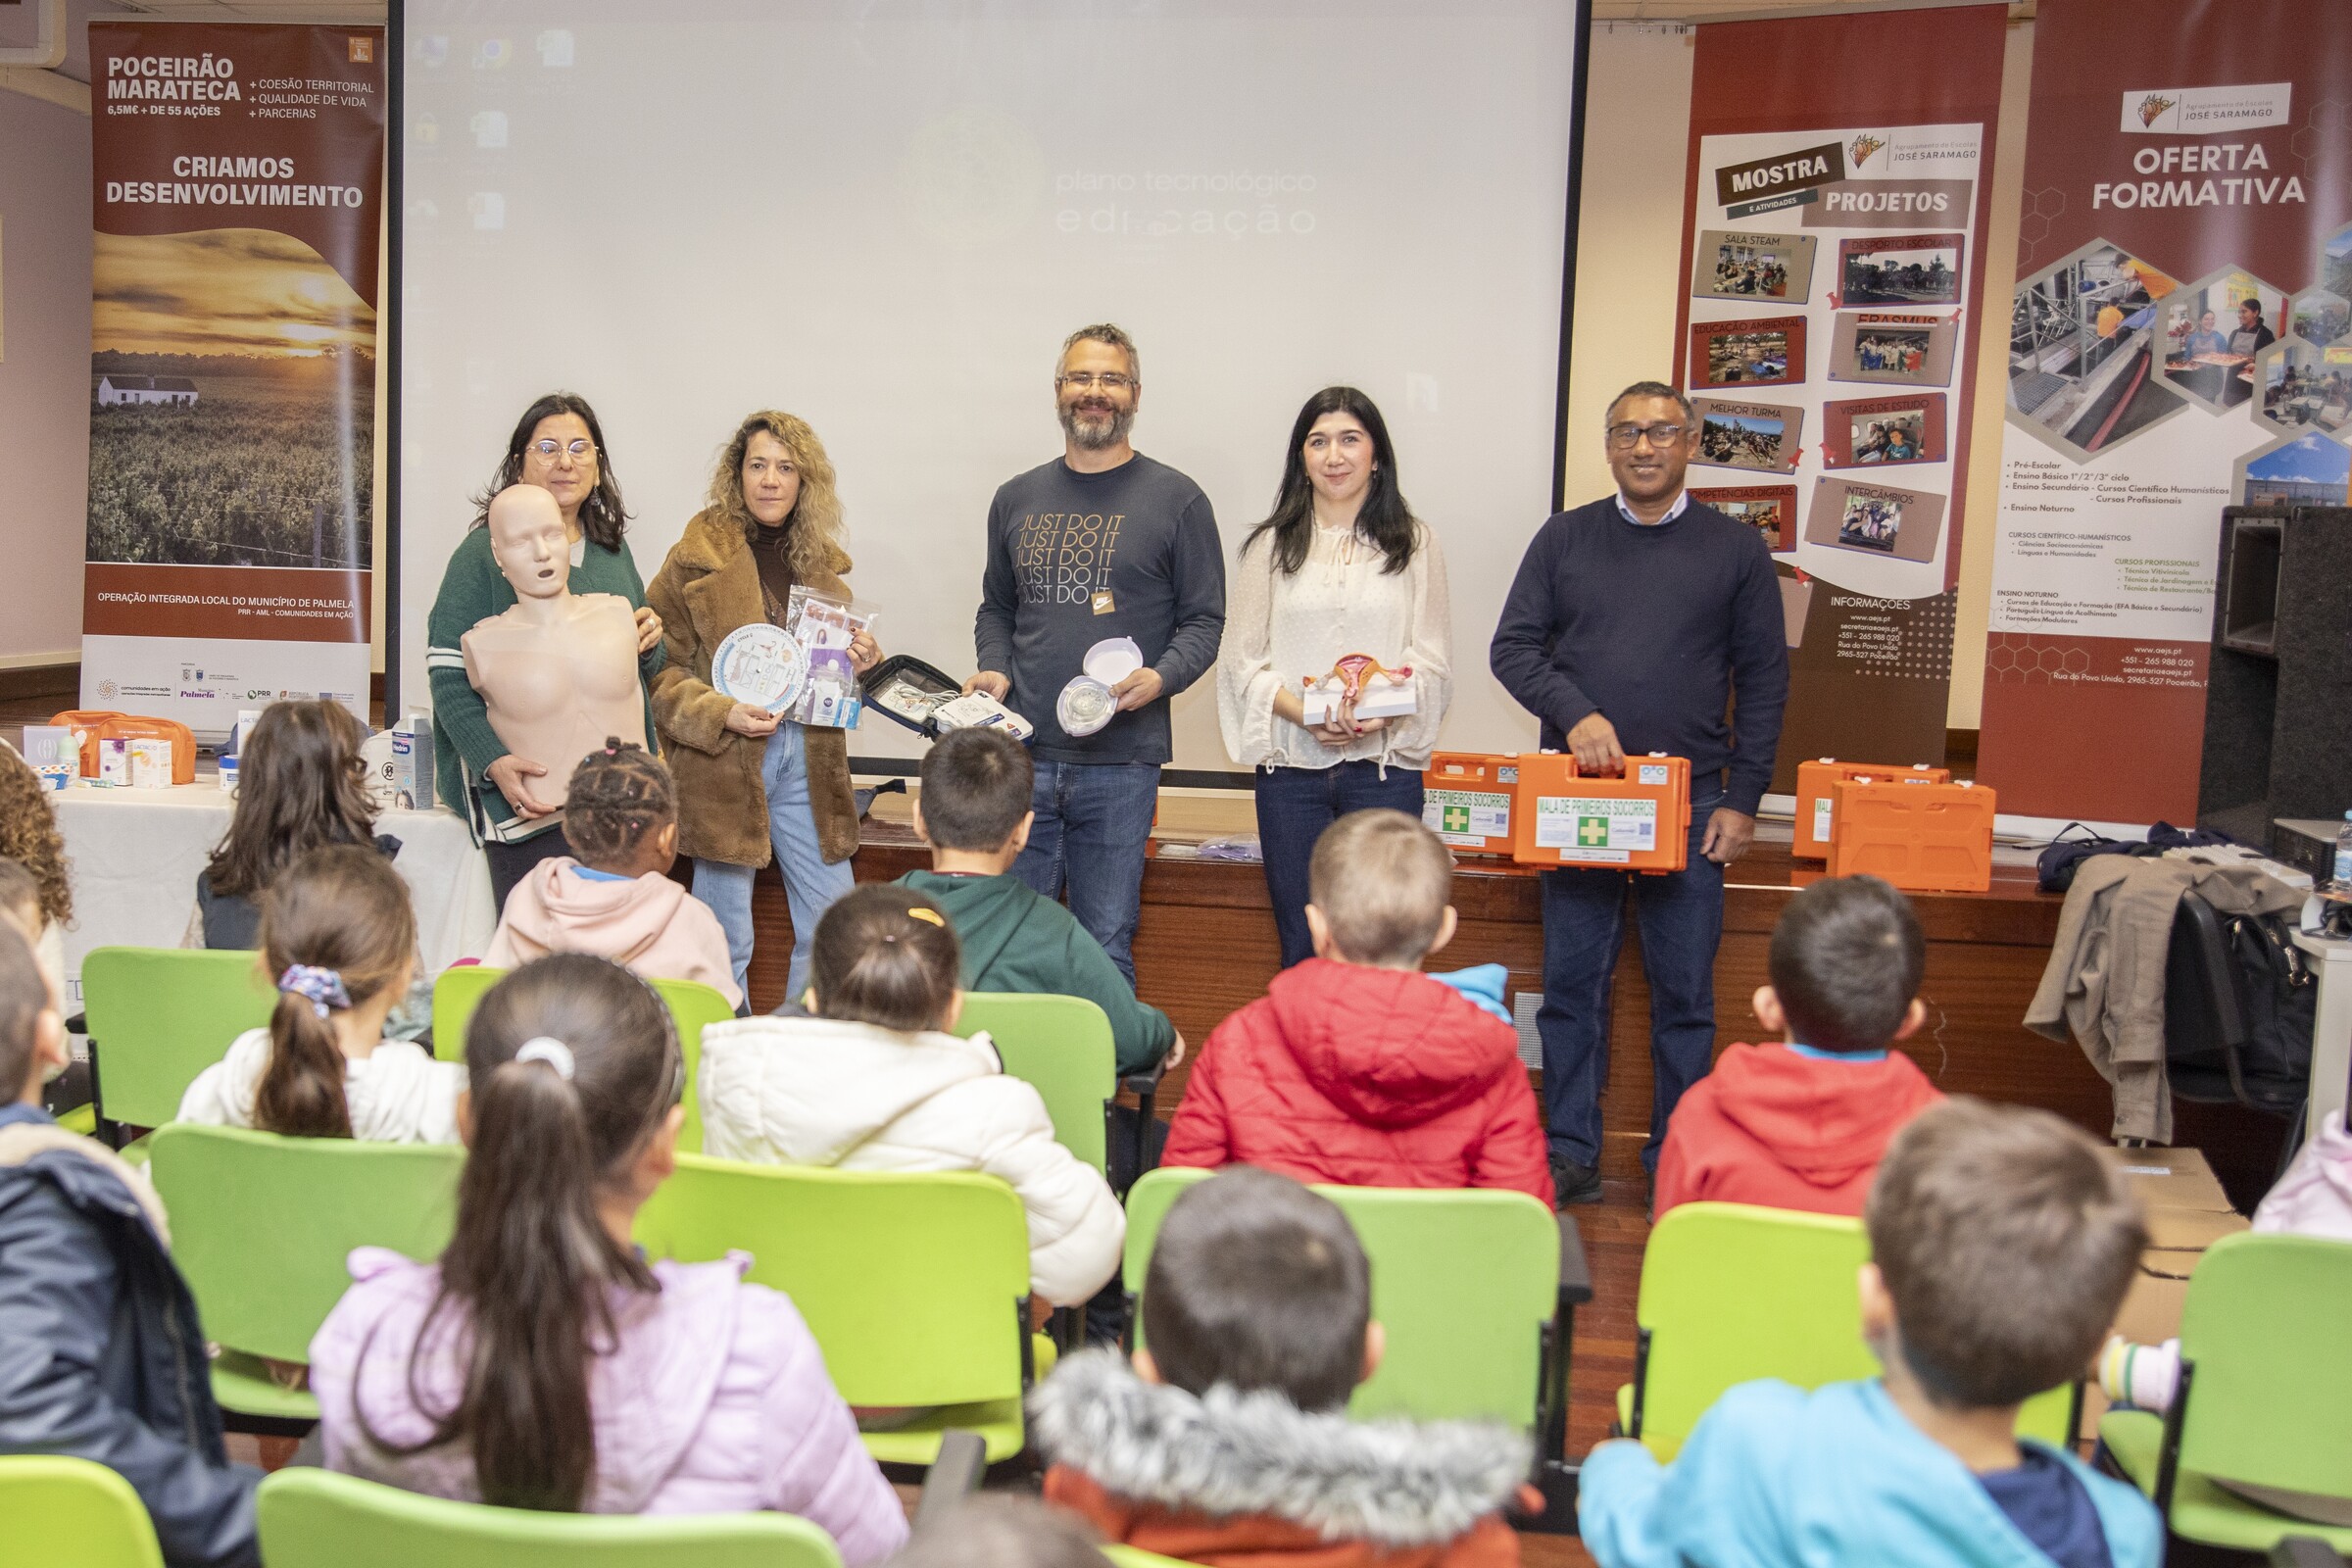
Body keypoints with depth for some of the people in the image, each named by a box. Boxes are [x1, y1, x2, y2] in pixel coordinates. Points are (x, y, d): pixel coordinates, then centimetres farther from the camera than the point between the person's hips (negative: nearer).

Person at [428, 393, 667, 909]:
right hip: (529, 792, -5)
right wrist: (493, 761, -25)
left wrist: (650, 643, 0)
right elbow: (448, 674, -12)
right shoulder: (485, 551, -5)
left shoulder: (613, 550, 13)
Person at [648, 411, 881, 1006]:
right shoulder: (696, 559, -3)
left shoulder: (821, 560, 13)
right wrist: (720, 714, -19)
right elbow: (658, 670, -5)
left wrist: (864, 663, 3)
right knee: (725, 941, 3)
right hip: (723, 763, -5)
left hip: (809, 760, 5)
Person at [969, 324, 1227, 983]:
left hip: (1120, 763, -3)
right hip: (1021, 756, 3)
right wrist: (995, 669, 2)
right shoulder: (1017, 498, 14)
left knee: (1105, 951, 2)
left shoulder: (1176, 501, 3)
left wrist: (1160, 678, -15)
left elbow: (1204, 620, 3)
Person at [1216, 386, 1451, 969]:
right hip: (1291, 766, 1)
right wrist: (1302, 711, -13)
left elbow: (1434, 659, 3)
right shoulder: (1271, 546, 10)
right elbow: (1241, 659, 5)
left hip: (1385, 763, -1)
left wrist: (1383, 709, -16)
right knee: (1301, 945, 5)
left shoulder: (1415, 543, 9)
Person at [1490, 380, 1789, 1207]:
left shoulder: (1736, 549, 7)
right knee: (1571, 985, 4)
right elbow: (1512, 647, 6)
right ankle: (1570, 1156, 15)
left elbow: (1763, 679, 6)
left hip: (1691, 803, -1)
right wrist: (1573, 712, -12)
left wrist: (1742, 799, 0)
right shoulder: (1566, 538, 10)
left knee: (1684, 994, 4)